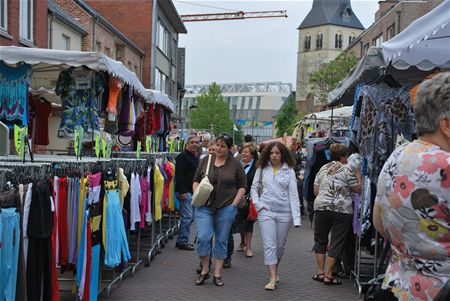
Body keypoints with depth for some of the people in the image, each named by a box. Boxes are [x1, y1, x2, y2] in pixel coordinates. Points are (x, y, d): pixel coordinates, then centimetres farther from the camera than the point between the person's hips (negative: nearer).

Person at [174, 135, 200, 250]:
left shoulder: (196, 157, 19)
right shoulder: (183, 156, -10)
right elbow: (179, 175, -18)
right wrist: (182, 191, -23)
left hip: (193, 191, 10)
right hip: (185, 192, -9)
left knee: (189, 217, 12)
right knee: (187, 216, -8)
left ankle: (181, 240, 21)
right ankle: (183, 242, 1)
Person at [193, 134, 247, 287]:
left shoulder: (235, 164, 0)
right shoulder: (206, 160, 6)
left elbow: (242, 186, 4)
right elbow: (196, 180, 12)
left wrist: (234, 204, -5)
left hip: (226, 208, -1)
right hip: (204, 207, 1)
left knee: (221, 240, 7)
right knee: (203, 237, -7)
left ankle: (217, 274, 19)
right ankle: (204, 270, 13)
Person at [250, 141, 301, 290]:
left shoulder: (289, 171, 0)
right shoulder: (262, 168, 3)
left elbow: (293, 195, -2)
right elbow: (254, 188, 11)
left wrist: (296, 218, -8)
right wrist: (258, 205, -3)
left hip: (284, 212, 1)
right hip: (266, 210, -1)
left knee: (280, 245, 12)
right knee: (269, 245, -7)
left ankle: (274, 270, 35)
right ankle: (273, 279, -6)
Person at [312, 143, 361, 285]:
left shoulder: (322, 169, 9)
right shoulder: (347, 170, -4)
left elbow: (316, 191, 10)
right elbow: (358, 189, 2)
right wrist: (358, 173, 12)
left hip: (321, 207, 4)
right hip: (342, 210, -3)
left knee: (320, 240, 16)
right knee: (336, 243, 5)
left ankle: (321, 272, 17)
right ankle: (328, 275, 7)